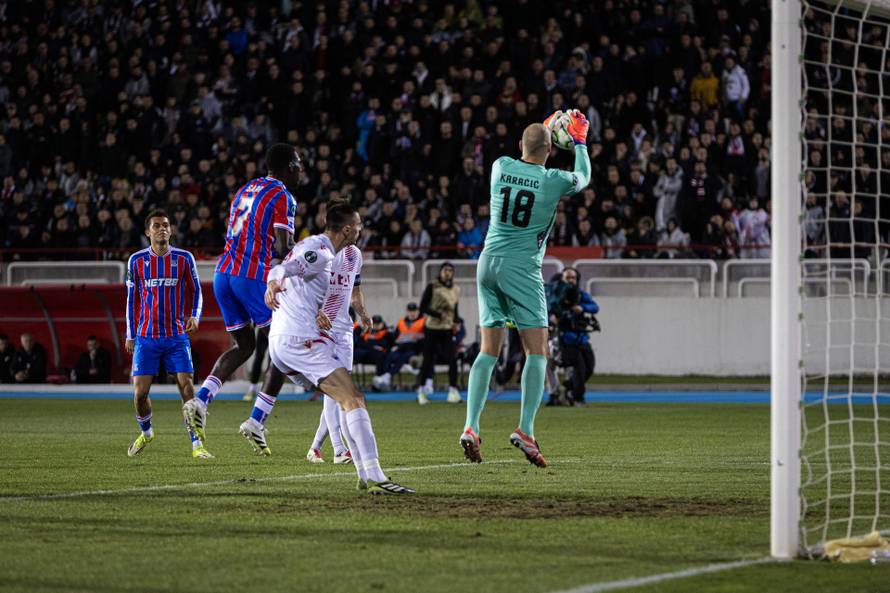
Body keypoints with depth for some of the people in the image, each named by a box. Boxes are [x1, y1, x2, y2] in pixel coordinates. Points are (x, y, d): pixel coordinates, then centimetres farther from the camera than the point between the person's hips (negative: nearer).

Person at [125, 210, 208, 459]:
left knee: (186, 386, -12)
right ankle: (145, 432, 26)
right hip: (146, 336, 1)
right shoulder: (137, 260, 3)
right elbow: (132, 298, 11)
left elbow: (195, 291, 9)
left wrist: (194, 316, -10)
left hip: (177, 336, -1)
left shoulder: (184, 258, 1)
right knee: (140, 392, -3)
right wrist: (130, 334, 10)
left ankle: (196, 444, -8)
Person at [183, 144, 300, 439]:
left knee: (243, 346, 19)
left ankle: (200, 400, -3)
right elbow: (283, 248, -13)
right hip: (255, 277, -7)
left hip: (224, 273, 7)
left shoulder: (245, 190, 20)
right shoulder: (283, 197, -4)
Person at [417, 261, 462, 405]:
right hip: (432, 328, -4)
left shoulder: (456, 290, 11)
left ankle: (453, 391, -6)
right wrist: (437, 315, -20)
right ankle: (422, 390, 13)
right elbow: (422, 308, -6)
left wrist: (456, 322, 3)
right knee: (428, 360, 0)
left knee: (452, 360, -9)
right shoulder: (432, 287, -4)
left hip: (447, 329, 4)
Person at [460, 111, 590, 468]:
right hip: (521, 268, -5)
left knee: (488, 351, 9)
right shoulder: (554, 181, -8)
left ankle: (471, 428, -2)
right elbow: (584, 177, 16)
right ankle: (525, 430, -15)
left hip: (488, 263, 5)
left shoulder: (500, 167, 3)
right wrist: (579, 141, 30)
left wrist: (541, 132, 39)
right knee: (537, 351, -2)